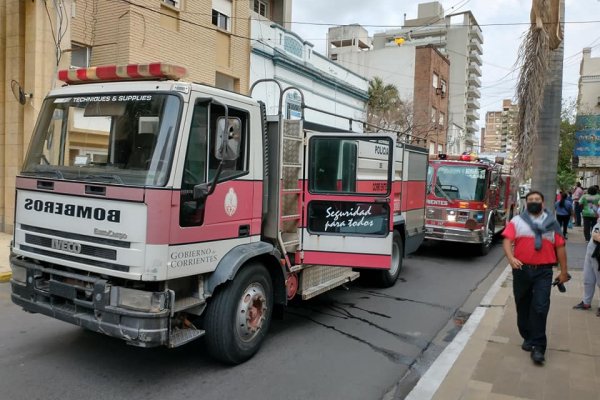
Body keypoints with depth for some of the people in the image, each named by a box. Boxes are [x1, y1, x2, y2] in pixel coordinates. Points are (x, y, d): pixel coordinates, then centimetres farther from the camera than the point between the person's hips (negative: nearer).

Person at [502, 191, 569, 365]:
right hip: (522, 270, 1)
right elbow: (507, 241, -8)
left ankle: (538, 347, -2)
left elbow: (560, 247, 12)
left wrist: (563, 271, 11)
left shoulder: (552, 223, 9)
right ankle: (528, 337, 29)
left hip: (543, 272, 0)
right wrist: (511, 258, -26)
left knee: (540, 308, -8)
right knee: (523, 307, 12)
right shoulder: (517, 221, 4)